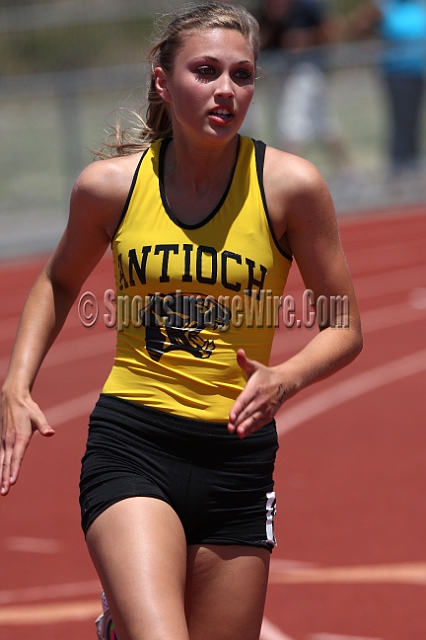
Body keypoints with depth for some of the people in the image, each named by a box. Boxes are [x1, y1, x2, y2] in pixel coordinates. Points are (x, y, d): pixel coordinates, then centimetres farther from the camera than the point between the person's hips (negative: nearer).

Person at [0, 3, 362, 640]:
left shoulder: (290, 185, -4)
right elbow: (59, 283, 20)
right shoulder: (109, 184, 0)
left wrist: (284, 379, -16)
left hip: (238, 452, 2)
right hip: (130, 439, -2)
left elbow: (345, 327, 4)